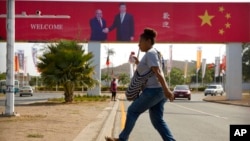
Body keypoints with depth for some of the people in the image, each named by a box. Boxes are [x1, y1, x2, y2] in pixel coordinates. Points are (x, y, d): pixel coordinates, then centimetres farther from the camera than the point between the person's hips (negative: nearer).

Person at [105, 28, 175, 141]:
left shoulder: (150, 53, -10)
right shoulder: (152, 53, 20)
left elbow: (158, 72, -22)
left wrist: (166, 89, -30)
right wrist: (138, 63, 21)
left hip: (152, 90, -10)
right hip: (157, 91, 10)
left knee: (132, 111, 4)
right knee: (157, 120, 8)